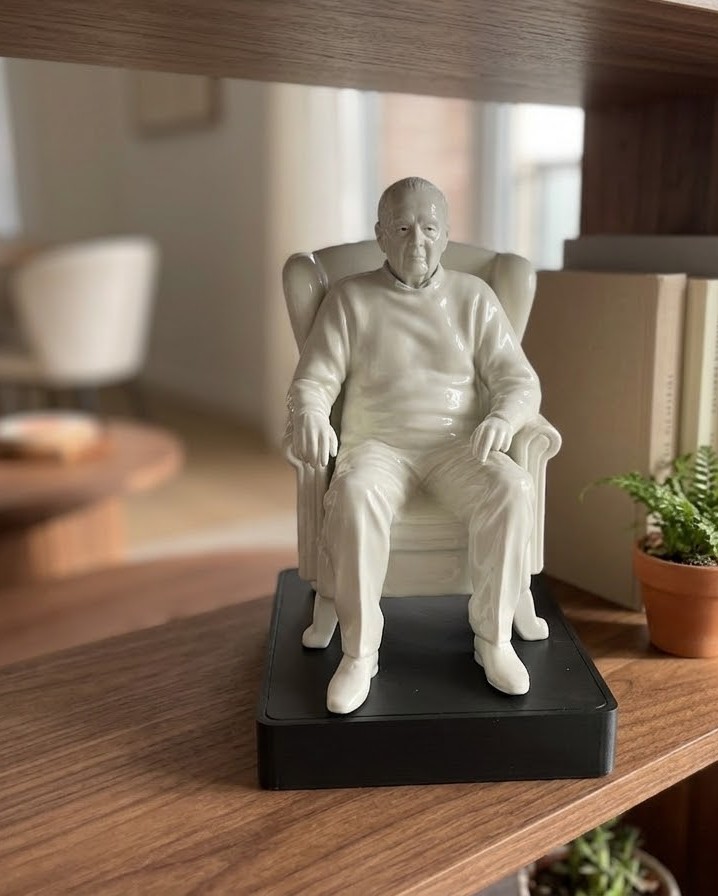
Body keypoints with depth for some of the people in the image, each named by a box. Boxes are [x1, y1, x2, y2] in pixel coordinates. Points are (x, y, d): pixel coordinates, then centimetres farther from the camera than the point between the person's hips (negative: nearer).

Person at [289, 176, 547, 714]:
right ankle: (359, 652, -23)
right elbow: (313, 380, 1)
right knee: (354, 497, -35)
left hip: (459, 445, 1)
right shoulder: (350, 298, 6)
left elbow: (521, 382, 4)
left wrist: (503, 418, -20)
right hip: (378, 445, -1)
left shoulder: (474, 297, 9)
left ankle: (494, 639, -15)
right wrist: (311, 417, -23)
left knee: (511, 489, -31)